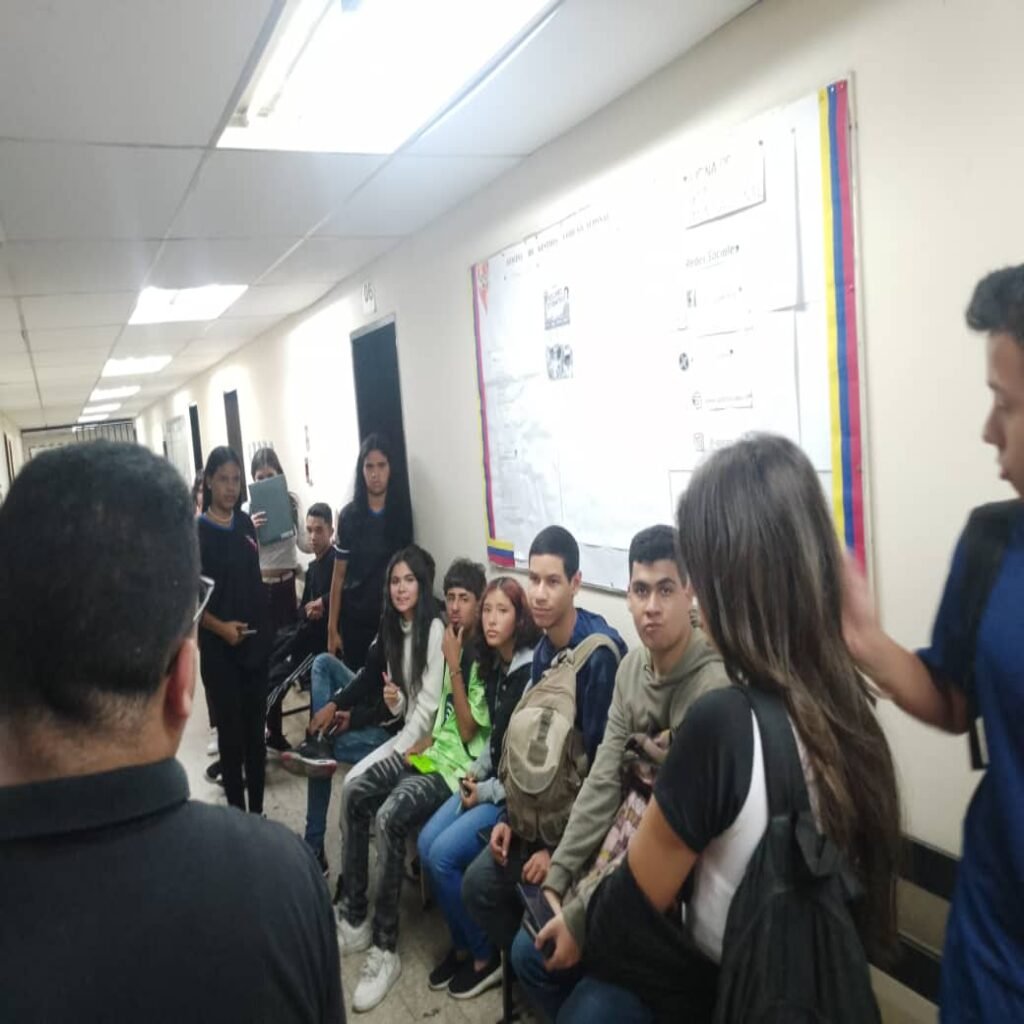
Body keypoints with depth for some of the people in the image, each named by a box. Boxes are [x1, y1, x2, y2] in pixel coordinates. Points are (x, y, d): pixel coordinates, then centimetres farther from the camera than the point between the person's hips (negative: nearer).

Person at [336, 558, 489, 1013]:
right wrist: (421, 742, 4)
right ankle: (355, 917, 5)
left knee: (390, 817, -28)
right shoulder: (453, 646, 10)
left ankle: (385, 947, -15)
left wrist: (454, 666, -20)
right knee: (355, 793, -4)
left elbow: (468, 731, -18)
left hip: (459, 764, -9)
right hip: (432, 749, 9)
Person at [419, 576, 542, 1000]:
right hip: (492, 780, 8)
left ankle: (486, 956, 8)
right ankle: (462, 944, 15)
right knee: (426, 842, -4)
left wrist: (487, 791, -14)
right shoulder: (494, 665, 7)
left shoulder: (532, 671, -21)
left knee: (444, 854, -14)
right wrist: (476, 772, 2)